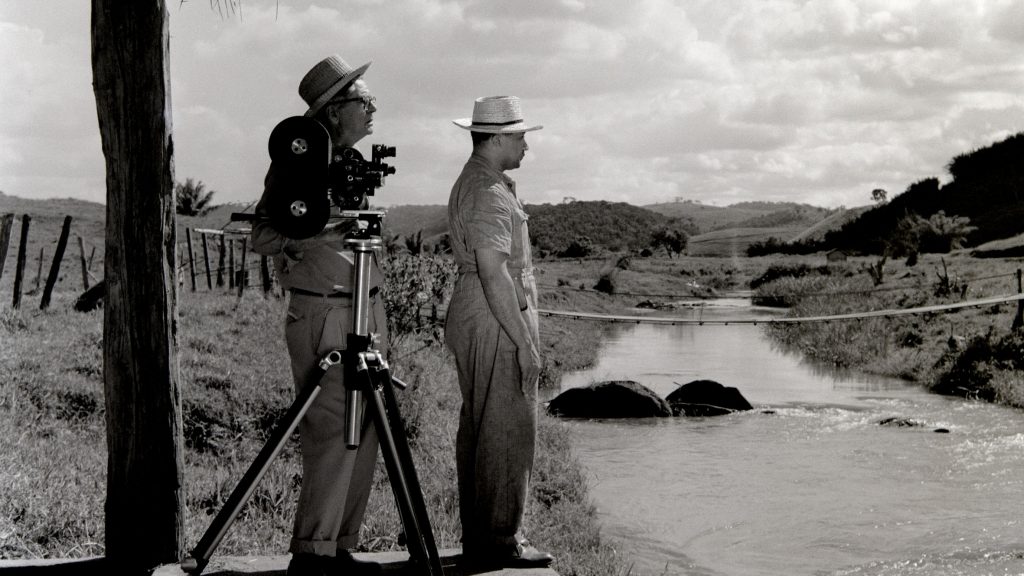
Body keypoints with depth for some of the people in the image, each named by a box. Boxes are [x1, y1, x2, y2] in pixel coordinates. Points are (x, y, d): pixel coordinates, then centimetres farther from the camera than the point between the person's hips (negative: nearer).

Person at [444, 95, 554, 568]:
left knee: (477, 431, 12)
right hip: (497, 321, -11)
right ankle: (499, 541, -5)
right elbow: (493, 272, -23)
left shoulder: (471, 183, 17)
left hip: (471, 317, 11)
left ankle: (478, 537, 18)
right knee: (507, 432, -7)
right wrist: (525, 341, -21)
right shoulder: (489, 193, -16)